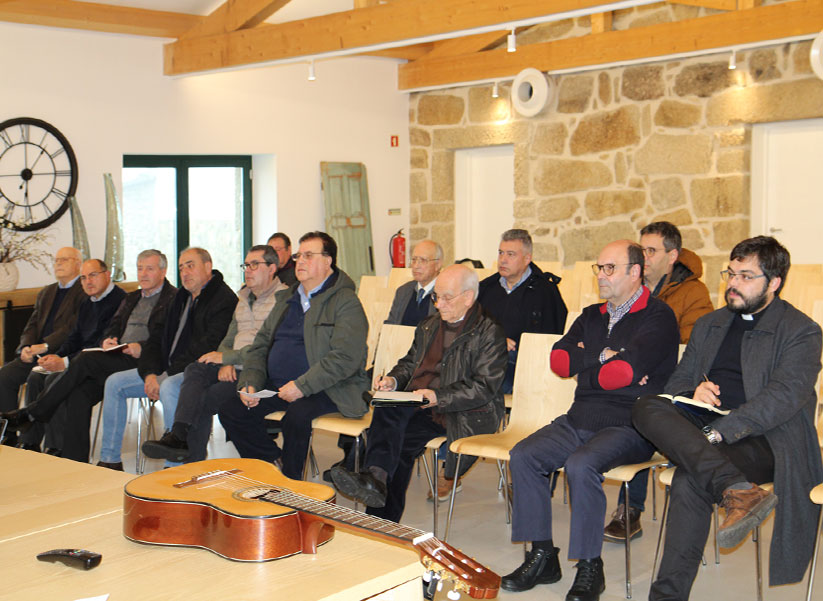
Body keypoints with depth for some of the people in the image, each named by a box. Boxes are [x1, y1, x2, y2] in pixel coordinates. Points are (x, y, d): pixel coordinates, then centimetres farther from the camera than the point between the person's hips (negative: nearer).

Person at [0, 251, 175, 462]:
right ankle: (74, 461, -18)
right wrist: (107, 341, -1)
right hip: (116, 358, 7)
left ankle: (33, 413, -13)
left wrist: (142, 348, -21)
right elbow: (113, 327, 22)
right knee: (79, 393, -19)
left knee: (85, 360, -25)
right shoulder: (131, 298, 29)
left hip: (142, 360, -7)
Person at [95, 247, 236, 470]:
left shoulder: (224, 299, -10)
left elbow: (209, 346, -20)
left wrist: (167, 374, -20)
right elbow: (155, 339, 16)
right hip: (167, 370, 9)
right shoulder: (180, 298, 19)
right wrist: (150, 374, -3)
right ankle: (109, 460, 5)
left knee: (169, 387, -38)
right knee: (114, 382, 1)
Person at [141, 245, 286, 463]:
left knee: (204, 399, -25)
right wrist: (225, 364, -2)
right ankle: (179, 434, -36)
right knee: (194, 370, -22)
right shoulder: (244, 297, 24)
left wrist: (226, 357, -12)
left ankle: (193, 459, -19)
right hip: (234, 369, 8)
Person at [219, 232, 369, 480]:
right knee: (230, 411, -10)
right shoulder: (286, 298, 18)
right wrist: (250, 383, 1)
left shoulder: (346, 303, -7)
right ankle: (275, 461, 5)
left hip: (324, 389, -7)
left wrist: (302, 386, -23)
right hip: (276, 386, 7)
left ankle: (290, 481, -11)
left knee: (296, 416, -35)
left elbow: (345, 358, -18)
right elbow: (260, 345, 19)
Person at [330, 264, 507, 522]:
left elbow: (484, 387, -9)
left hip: (462, 414, -6)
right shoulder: (428, 326, 23)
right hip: (416, 405, 6)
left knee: (398, 438, -29)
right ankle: (376, 479, -38)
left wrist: (438, 397, -20)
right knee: (388, 410, -28)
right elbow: (409, 363, 31)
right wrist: (393, 380, 7)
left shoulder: (490, 333, -1)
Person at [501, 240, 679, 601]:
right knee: (523, 455, -13)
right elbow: (559, 361, 8)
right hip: (581, 418, 7)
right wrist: (606, 358, -3)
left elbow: (625, 371, -17)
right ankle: (542, 557, -6)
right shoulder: (592, 317, 20)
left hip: (629, 425, -7)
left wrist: (587, 361, 0)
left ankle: (589, 567, -18)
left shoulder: (658, 317, -5)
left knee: (581, 464, -32)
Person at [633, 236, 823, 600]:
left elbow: (784, 397, -13)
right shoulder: (709, 325, 23)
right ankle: (737, 490, -43)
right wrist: (694, 391, -5)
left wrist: (719, 432, -24)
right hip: (705, 430, 6)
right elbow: (677, 382, 22)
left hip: (763, 440, -6)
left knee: (690, 481, -35)